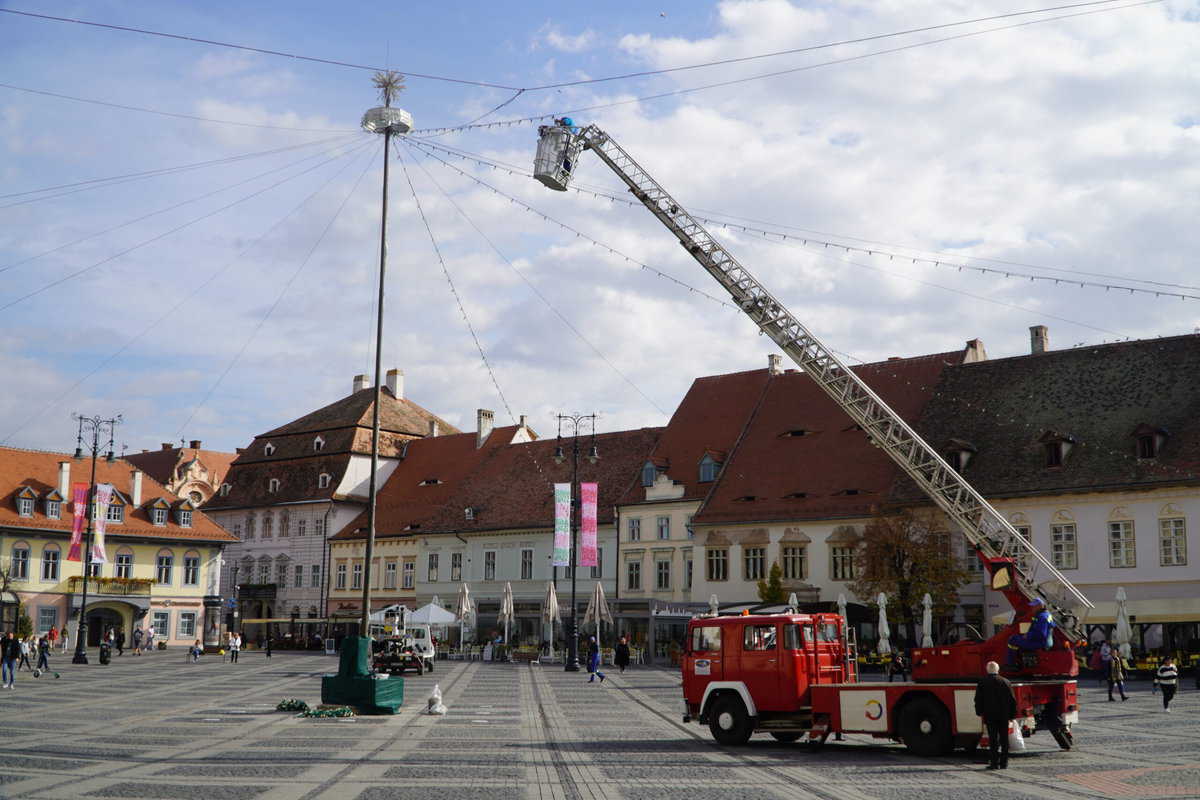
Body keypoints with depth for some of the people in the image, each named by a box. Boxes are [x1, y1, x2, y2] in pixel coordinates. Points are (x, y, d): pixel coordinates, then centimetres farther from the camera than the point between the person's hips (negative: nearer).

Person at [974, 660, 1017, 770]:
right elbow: (1012, 700, 3)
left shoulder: (982, 683, -3)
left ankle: (994, 762, -4)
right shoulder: (1005, 682, 1)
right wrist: (1012, 714, 9)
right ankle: (1004, 762, 9)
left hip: (990, 716, -1)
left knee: (993, 740, 0)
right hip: (1004, 716, 1)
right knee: (1004, 739, 8)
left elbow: (978, 700, 1)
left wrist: (980, 712, 14)